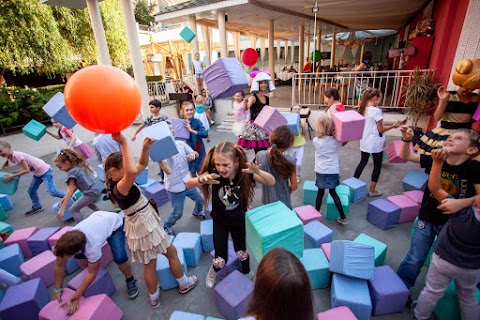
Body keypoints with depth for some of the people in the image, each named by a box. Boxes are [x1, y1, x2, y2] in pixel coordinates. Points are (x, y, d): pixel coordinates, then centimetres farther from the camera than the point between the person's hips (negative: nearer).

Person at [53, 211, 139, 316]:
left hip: (115, 223, -6)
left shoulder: (93, 247, -40)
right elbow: (59, 265, -9)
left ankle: (130, 280, 5)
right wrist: (57, 290, -4)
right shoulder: (64, 242, -26)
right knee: (79, 256, -3)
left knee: (119, 257, -22)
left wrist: (74, 298, -19)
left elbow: (92, 273, -23)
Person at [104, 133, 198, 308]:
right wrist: (124, 143, -51)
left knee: (149, 264, 22)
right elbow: (132, 171, -54)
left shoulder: (118, 182, -2)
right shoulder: (118, 188, -30)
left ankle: (153, 298, 40)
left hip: (142, 224, 9)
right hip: (145, 225, -8)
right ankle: (184, 284, 37)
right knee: (171, 252, 15)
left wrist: (145, 148, -16)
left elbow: (142, 165, 2)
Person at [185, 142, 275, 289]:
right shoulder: (213, 173, -26)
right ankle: (214, 271, 42)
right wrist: (202, 179, -50)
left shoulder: (244, 173, -25)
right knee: (220, 259, 3)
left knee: (242, 252, 20)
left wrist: (258, 172, -48)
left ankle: (247, 273, 54)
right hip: (220, 221, 0)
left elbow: (272, 182, -27)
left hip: (239, 220, 1)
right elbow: (188, 184, -27)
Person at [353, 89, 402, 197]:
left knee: (363, 162, 19)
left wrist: (392, 123, 8)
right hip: (375, 143, -7)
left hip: (364, 141, 7)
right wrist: (393, 126, 0)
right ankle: (372, 190, 18)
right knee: (377, 166, 9)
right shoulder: (376, 110, -20)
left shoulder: (363, 109, 3)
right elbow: (380, 129, -14)